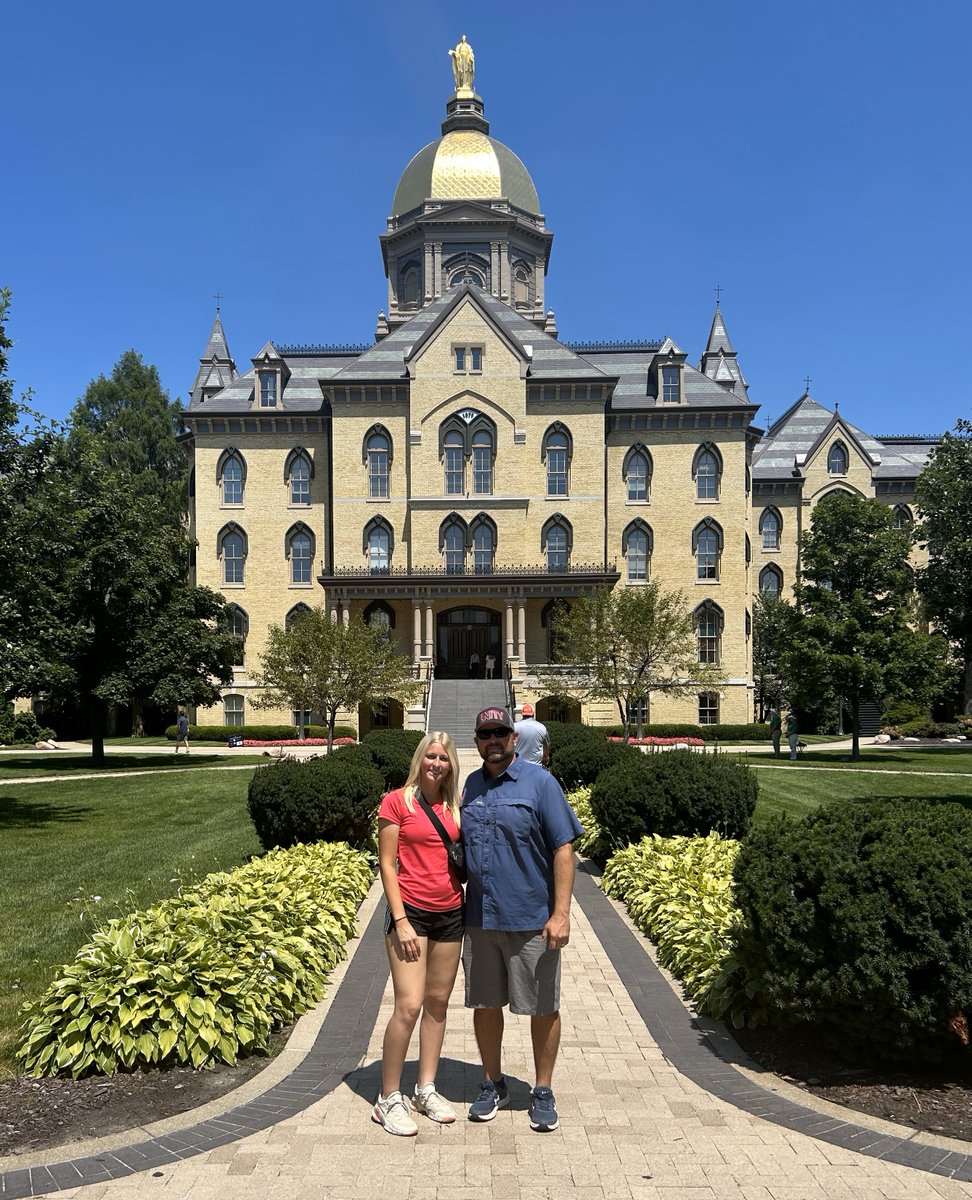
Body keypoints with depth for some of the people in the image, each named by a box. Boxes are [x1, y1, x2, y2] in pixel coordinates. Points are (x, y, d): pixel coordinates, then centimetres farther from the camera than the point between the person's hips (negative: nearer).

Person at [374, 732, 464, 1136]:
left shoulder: (456, 806, 8)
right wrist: (400, 920, -13)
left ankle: (426, 1090, 25)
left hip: (450, 914, 5)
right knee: (408, 1006, -9)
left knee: (438, 1003, 11)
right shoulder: (397, 801, -6)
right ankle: (389, 1099, 5)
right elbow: (387, 864, -7)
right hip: (411, 912, -5)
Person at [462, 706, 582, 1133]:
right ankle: (492, 1086, 31)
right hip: (480, 918, 4)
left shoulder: (540, 783, -7)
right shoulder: (470, 786, 8)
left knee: (543, 1007, 7)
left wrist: (561, 913, -15)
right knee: (484, 1004, 13)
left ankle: (543, 1093, 24)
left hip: (532, 920, -4)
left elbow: (563, 849, -9)